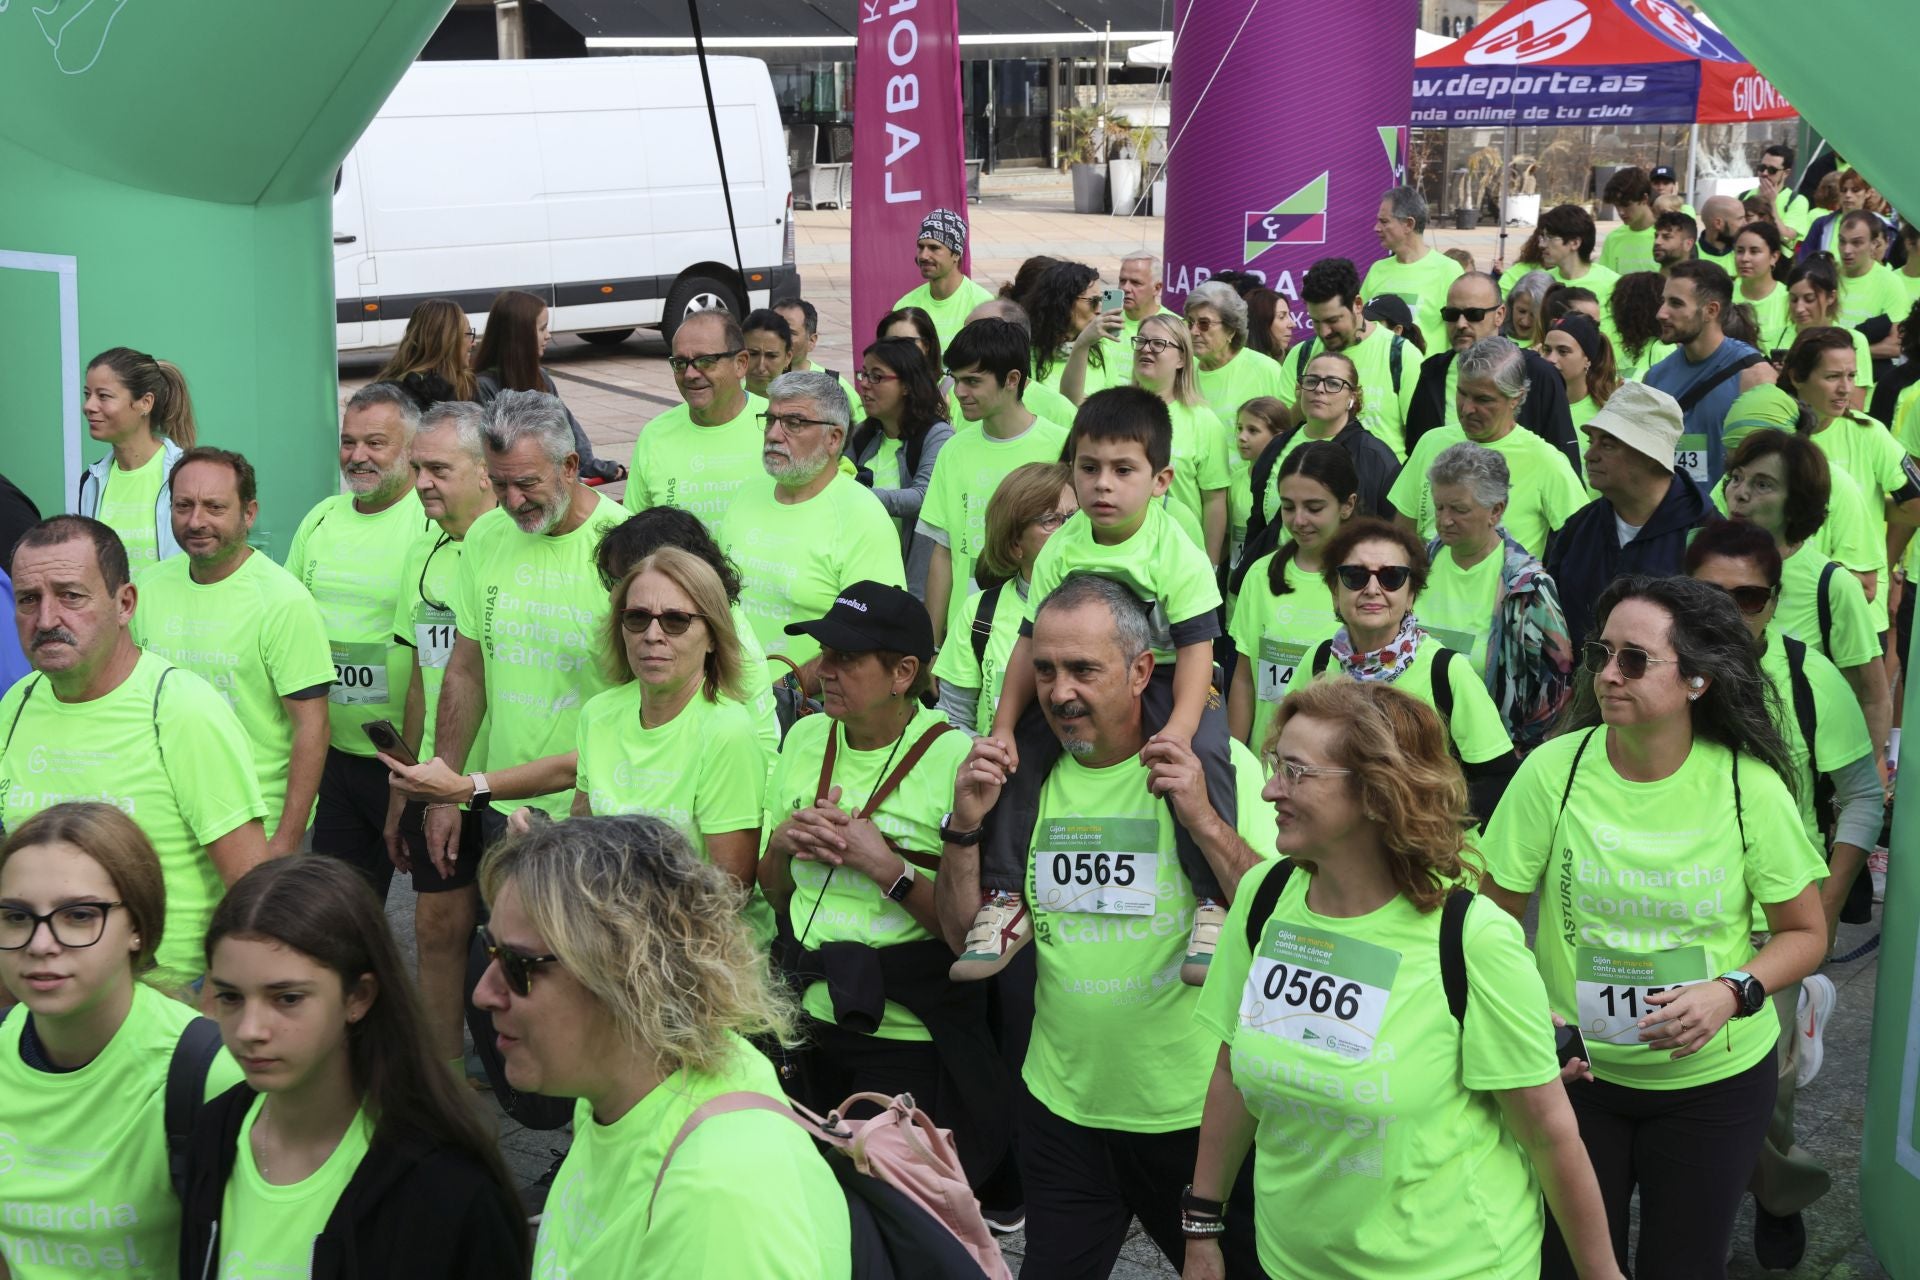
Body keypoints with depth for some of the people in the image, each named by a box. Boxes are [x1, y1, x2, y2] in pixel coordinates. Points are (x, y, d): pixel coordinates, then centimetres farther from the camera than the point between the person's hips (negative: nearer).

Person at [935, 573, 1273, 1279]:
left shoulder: (1220, 766, -10)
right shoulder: (1023, 775, 1)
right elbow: (964, 935, 6)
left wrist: (1205, 821, -25)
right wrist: (965, 824, -10)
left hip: (1199, 1109, -3)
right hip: (1062, 1106, 3)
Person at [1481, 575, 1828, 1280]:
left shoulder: (1751, 787, -13)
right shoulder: (1554, 770, -13)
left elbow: (1805, 932, -2)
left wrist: (1731, 992, -19)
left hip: (1715, 1077, 0)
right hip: (1573, 1068, 0)